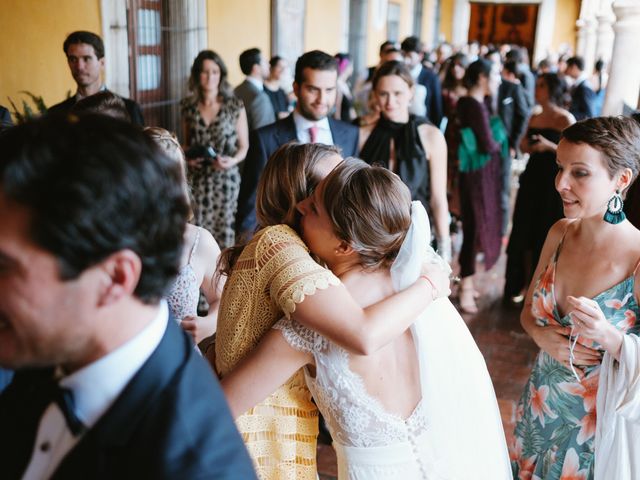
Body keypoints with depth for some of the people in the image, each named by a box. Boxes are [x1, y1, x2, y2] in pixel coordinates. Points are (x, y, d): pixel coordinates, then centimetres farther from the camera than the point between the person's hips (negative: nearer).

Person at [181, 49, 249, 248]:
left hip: (226, 178, -2)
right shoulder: (188, 106, 6)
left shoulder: (235, 106, -1)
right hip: (197, 178, 2)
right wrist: (187, 158, -2)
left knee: (224, 230, -1)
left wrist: (233, 161, -14)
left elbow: (244, 146, 4)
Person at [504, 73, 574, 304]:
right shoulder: (534, 117, 9)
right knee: (522, 233, 8)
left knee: (546, 237, 5)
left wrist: (550, 146, -24)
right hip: (532, 178, 6)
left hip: (554, 182, -5)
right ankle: (517, 285, 21)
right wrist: (524, 146, -3)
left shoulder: (566, 119, -10)